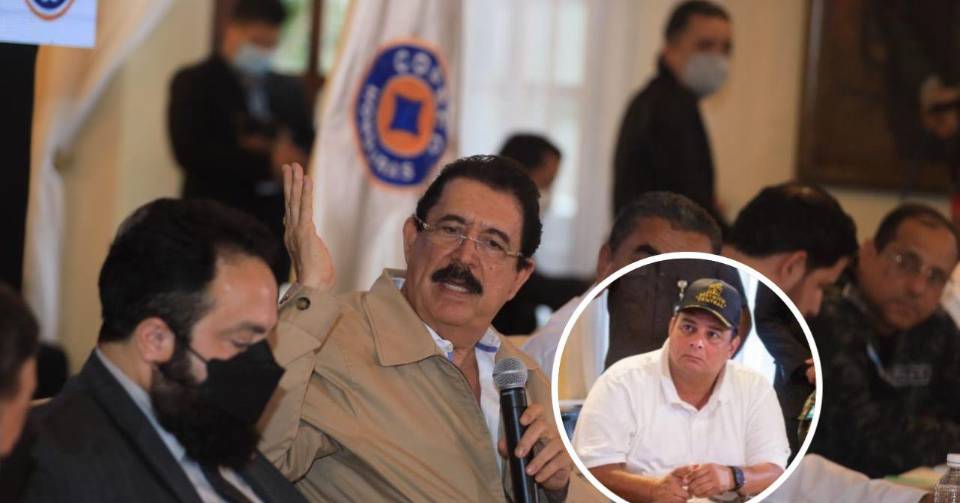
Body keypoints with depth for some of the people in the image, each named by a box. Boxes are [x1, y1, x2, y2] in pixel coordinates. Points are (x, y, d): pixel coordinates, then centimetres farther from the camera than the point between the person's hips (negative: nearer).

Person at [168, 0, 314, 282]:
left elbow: (310, 145, 15)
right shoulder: (193, 83, 2)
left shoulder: (288, 89, 16)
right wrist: (265, 163, -15)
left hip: (278, 227, 4)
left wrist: (284, 156, -9)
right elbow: (191, 153, -10)